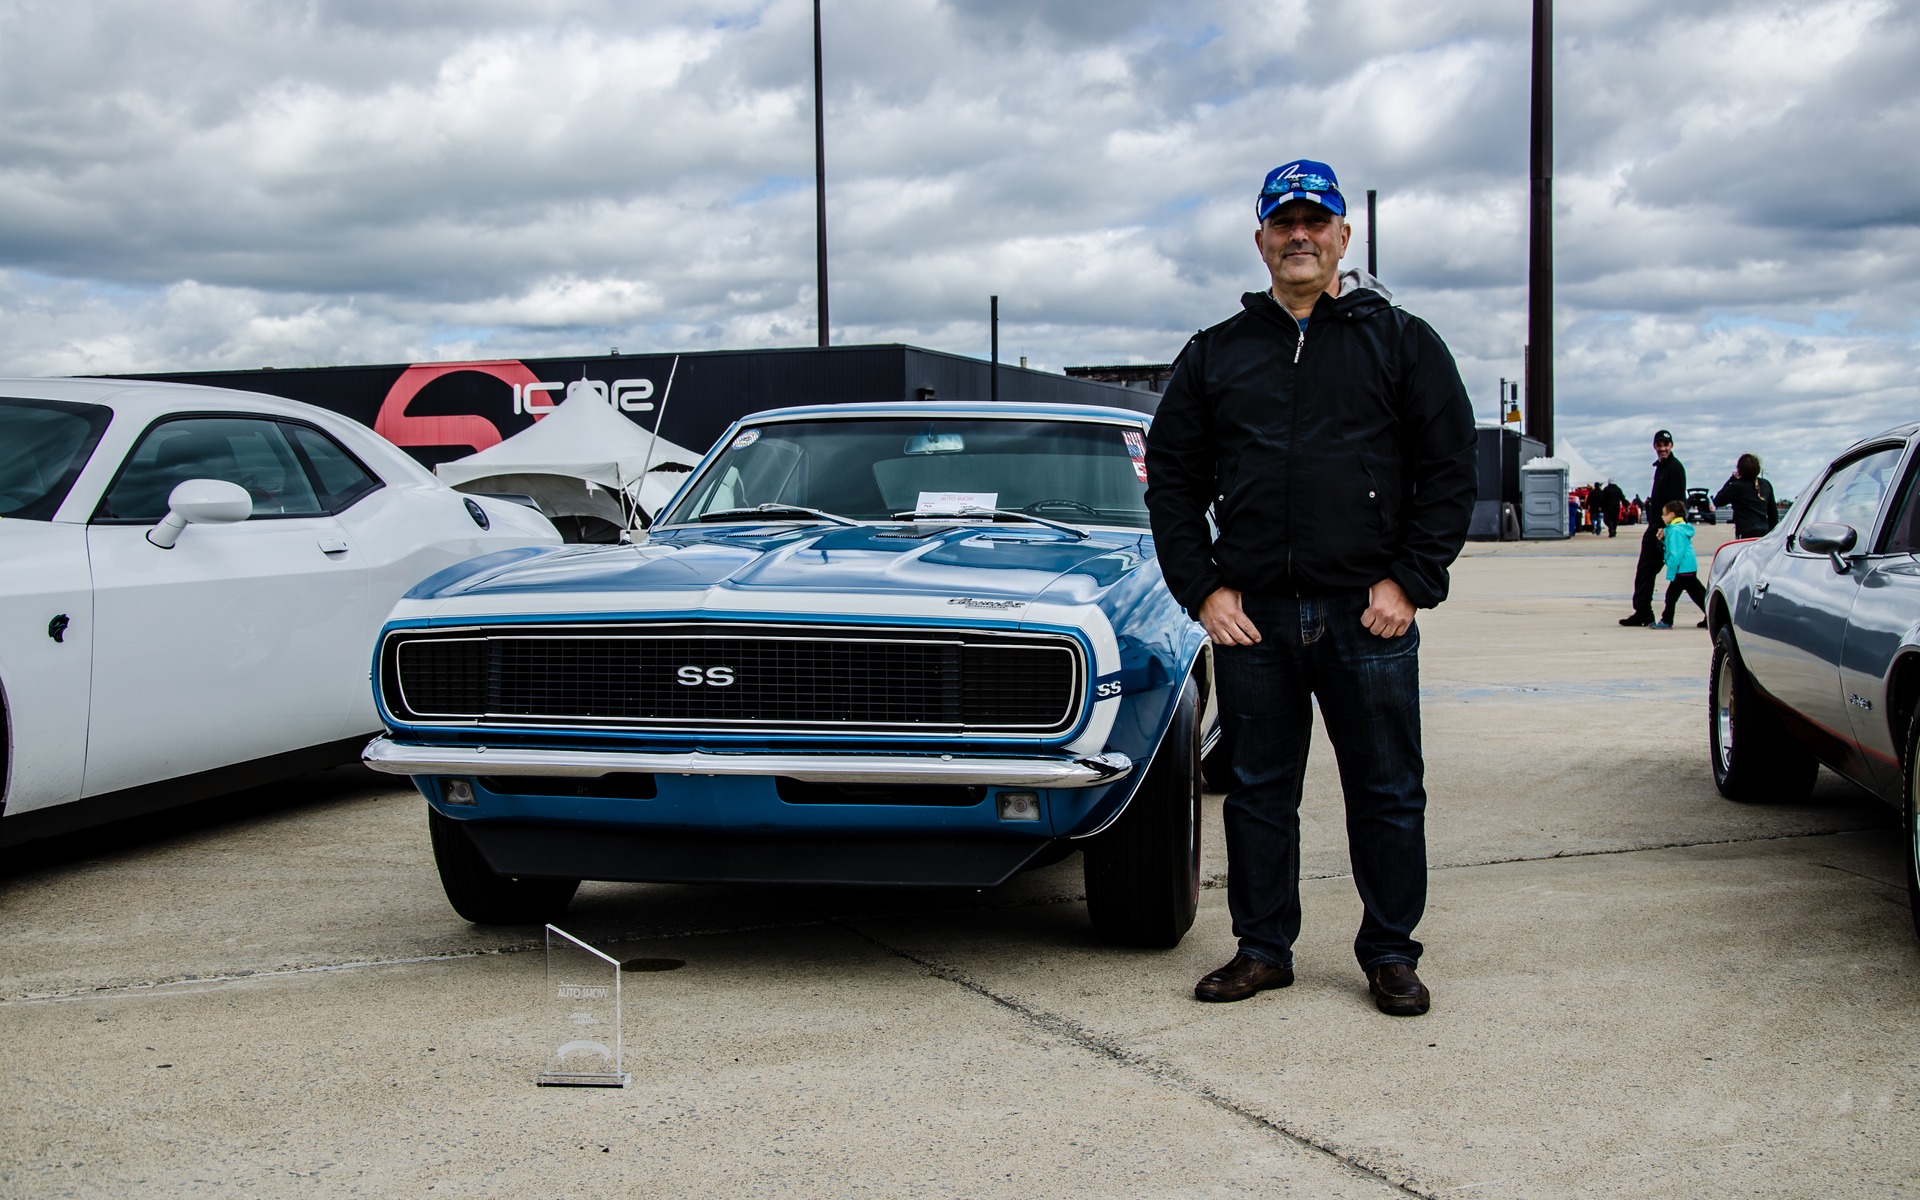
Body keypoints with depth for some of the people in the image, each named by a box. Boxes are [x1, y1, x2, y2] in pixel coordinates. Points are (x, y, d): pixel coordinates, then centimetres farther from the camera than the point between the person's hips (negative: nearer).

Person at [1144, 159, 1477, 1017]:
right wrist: (1202, 588, 0)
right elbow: (1171, 479, 11)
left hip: (1367, 614, -2)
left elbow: (1450, 470, 3)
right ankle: (1263, 948, 20)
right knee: (1259, 790, 9)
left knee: (1388, 794, 4)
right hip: (1252, 616, 2)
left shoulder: (1402, 343, 6)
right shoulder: (1216, 353, 11)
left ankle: (1391, 955, 16)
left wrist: (1409, 583, -6)